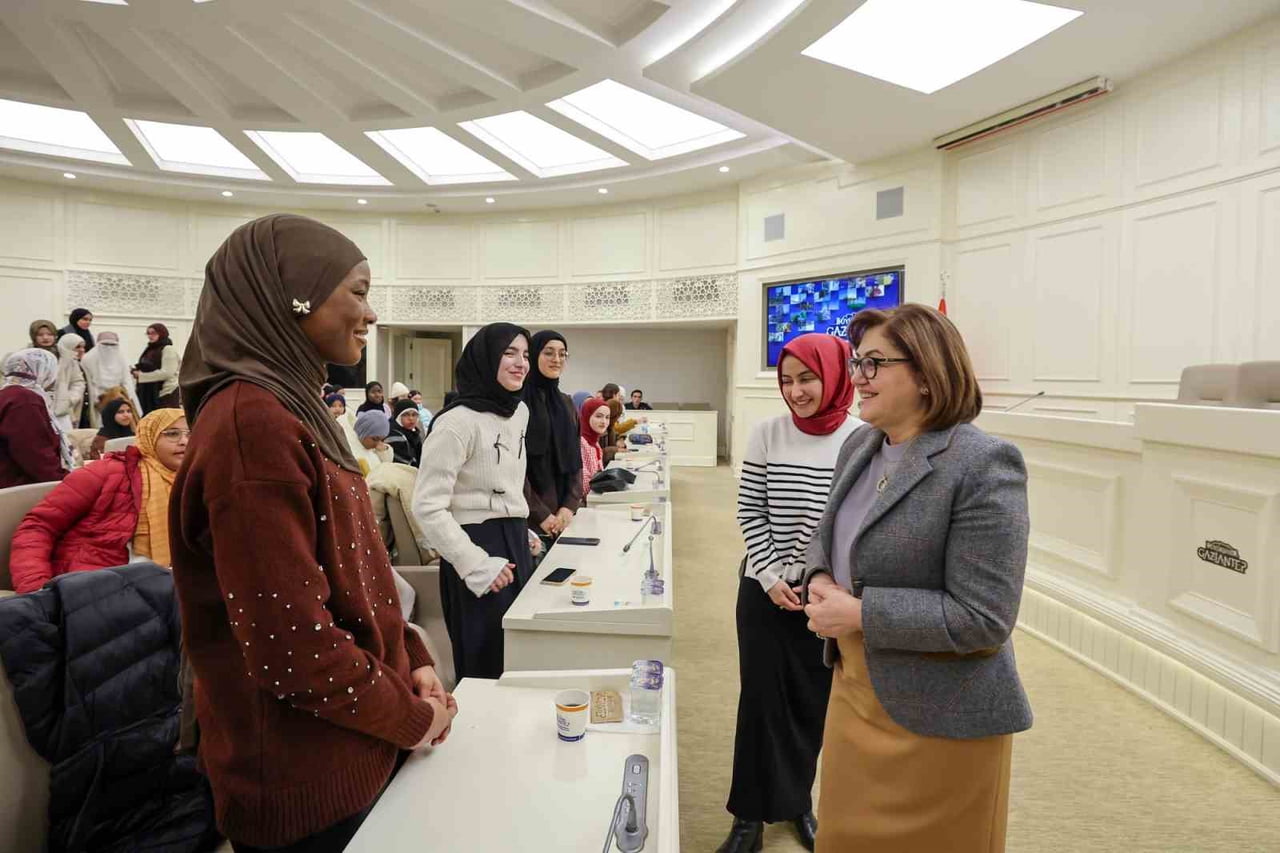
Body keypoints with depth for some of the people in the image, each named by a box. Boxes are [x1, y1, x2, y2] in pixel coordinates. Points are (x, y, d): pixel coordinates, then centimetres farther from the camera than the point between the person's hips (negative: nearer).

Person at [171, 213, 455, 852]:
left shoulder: (291, 407, 6)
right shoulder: (250, 422, -24)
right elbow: (293, 645, -27)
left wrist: (412, 660, 2)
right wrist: (411, 720, -12)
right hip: (306, 795, -8)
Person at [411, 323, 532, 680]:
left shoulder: (520, 411, 8)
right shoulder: (458, 421, -18)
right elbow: (428, 507, -20)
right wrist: (475, 565, -21)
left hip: (515, 543, 8)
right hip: (479, 545, -8)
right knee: (486, 668, 6)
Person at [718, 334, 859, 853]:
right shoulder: (767, 434, -5)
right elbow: (750, 511, -2)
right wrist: (772, 577, -9)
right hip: (766, 589, 0)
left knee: (813, 700, 13)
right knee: (762, 698, 7)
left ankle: (797, 801, 36)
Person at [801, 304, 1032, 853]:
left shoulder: (983, 466, -21)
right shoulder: (859, 445, 2)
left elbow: (983, 618, -23)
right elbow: (826, 537, 14)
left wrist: (860, 613, -23)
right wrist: (821, 582, -7)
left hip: (937, 717, -7)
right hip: (854, 688, 7)